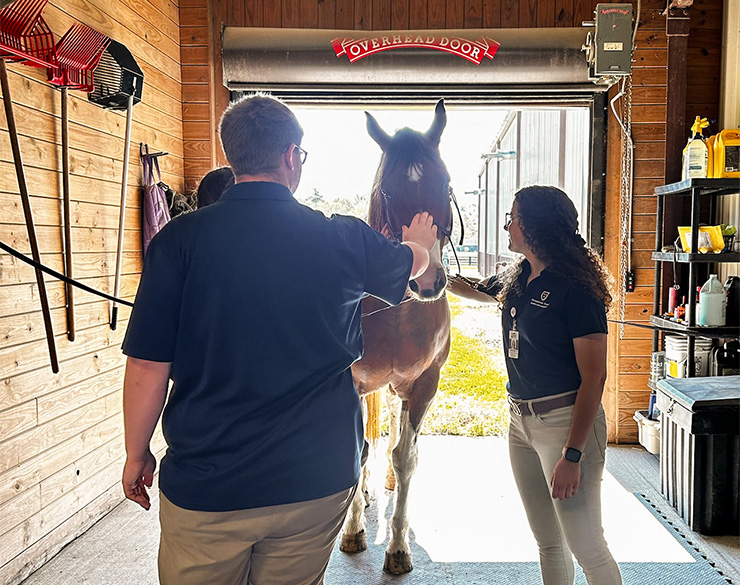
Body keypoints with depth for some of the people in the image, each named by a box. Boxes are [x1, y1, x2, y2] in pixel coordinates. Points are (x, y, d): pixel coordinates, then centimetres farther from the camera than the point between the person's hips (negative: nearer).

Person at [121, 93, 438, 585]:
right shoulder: (346, 240, -7)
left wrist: (137, 454, 7)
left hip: (204, 486, -1)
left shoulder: (179, 241, -12)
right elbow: (412, 262, 15)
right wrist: (421, 240, 40)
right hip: (318, 484, 2)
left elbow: (147, 366, -10)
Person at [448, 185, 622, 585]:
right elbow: (473, 290, 32)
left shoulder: (575, 286, -15)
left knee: (586, 548, 0)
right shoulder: (517, 279, 8)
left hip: (565, 421, -8)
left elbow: (594, 377, -18)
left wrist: (572, 455, -22)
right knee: (548, 544, 18)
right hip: (521, 421, 8)